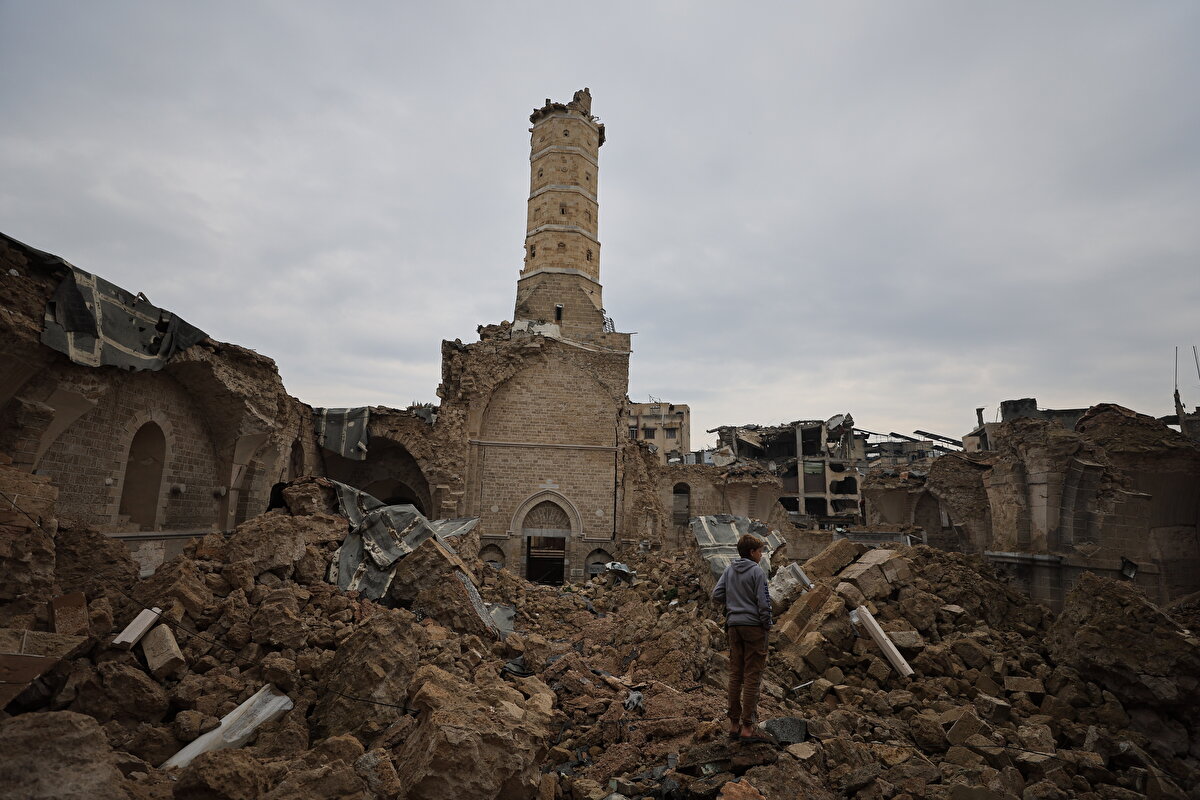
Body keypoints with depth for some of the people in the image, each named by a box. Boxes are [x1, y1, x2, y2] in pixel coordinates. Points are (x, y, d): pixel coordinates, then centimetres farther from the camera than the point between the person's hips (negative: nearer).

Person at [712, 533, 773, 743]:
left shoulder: (729, 570, 7)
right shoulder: (757, 571, -10)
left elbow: (717, 594, 3)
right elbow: (763, 602, -13)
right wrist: (767, 625, -1)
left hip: (734, 625, 6)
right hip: (753, 626, -6)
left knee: (735, 676, 11)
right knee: (752, 677, -1)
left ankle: (734, 724, 18)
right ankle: (747, 728, 2)